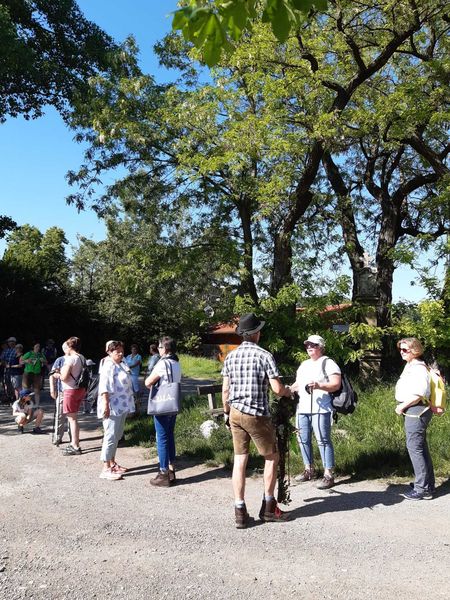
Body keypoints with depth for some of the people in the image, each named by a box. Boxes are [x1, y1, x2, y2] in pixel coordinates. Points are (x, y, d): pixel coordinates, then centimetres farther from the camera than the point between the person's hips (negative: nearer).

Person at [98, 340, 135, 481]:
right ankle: (106, 469, -2)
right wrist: (105, 405, -31)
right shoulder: (109, 366, -16)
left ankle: (112, 463, 28)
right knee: (110, 436, -7)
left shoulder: (122, 364, 12)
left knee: (117, 436, 17)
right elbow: (104, 387, -24)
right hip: (112, 407, -10)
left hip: (122, 406, 10)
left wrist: (129, 403, 24)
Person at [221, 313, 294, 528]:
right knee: (272, 458, 13)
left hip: (235, 413, 5)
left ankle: (240, 512, 12)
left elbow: (225, 390, 6)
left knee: (239, 460, 10)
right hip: (256, 415, -5)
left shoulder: (231, 356, 5)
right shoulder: (264, 355, -11)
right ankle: (268, 507, 20)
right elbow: (277, 389, -14)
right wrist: (289, 391, 6)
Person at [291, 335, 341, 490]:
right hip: (302, 408, 8)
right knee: (303, 440, 11)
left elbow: (336, 384, -11)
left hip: (320, 409, -7)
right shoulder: (304, 364, 21)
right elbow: (298, 384, 27)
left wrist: (319, 385, -25)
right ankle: (309, 469, 24)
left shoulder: (328, 363, -2)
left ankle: (329, 474, -1)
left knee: (323, 440, -7)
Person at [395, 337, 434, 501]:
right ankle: (428, 485, 27)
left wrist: (402, 406, -15)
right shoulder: (409, 366, 14)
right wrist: (403, 406, 11)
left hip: (416, 411, -10)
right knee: (421, 447, 16)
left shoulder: (418, 368, -16)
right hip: (413, 412, 10)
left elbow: (418, 394, -24)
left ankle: (422, 489, 1)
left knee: (414, 447, -6)